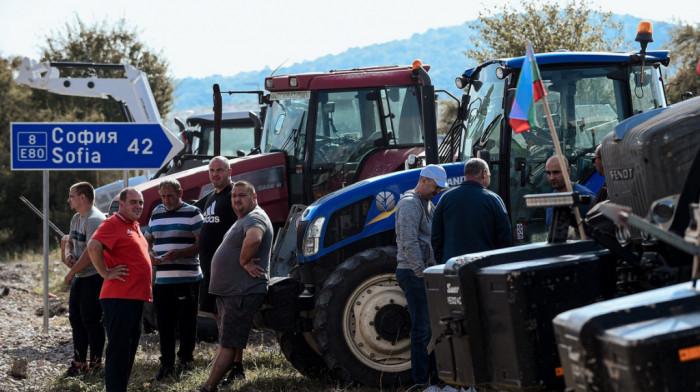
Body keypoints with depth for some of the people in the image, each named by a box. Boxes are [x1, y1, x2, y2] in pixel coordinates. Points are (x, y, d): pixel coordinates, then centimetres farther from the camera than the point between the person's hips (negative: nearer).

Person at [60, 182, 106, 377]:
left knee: (91, 321, -4)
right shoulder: (77, 218, 13)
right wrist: (68, 254, -1)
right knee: (76, 319, 14)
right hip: (79, 278, 10)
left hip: (93, 278, -10)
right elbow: (70, 241, 23)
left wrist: (71, 272, -16)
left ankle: (96, 364, 4)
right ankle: (79, 362, 23)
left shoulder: (95, 220, -19)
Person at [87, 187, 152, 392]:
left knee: (130, 350, 13)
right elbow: (93, 246, -26)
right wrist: (106, 273, -19)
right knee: (118, 349, -8)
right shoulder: (112, 224, -10)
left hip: (137, 298, 9)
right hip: (119, 297, -9)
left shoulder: (134, 226, 18)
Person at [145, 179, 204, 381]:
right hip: (161, 279, 5)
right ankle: (167, 363, 15)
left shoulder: (192, 213, -2)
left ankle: (185, 361, 13)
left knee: (186, 323, 1)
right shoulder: (156, 213, 16)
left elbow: (201, 243, -8)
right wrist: (150, 254, 0)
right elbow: (148, 240, 23)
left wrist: (179, 253, -20)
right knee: (164, 323, 7)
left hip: (187, 279, -5)